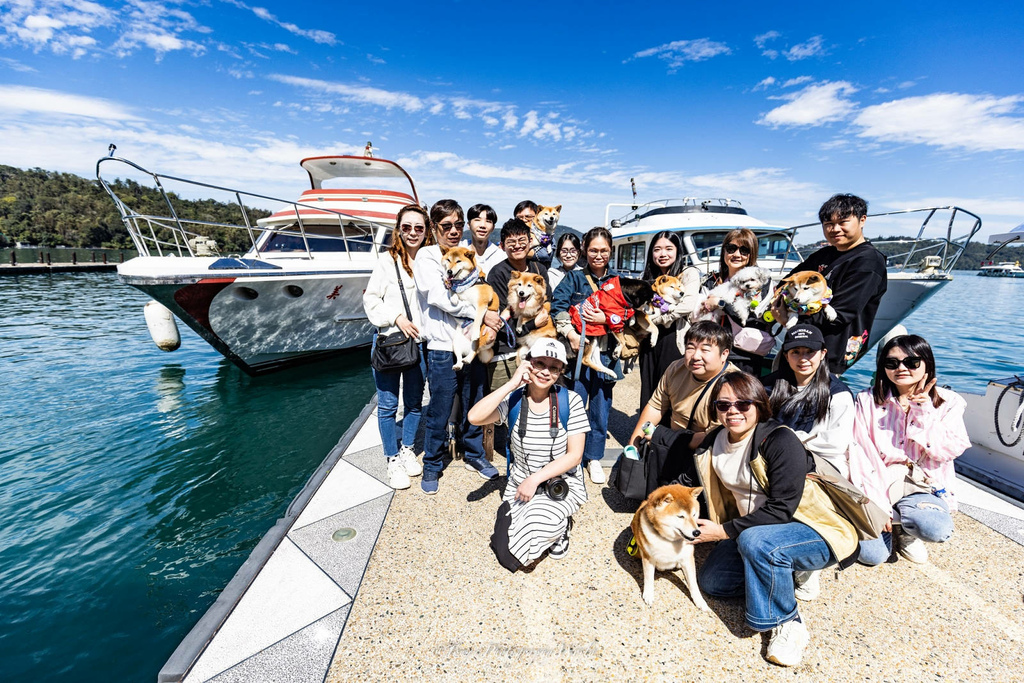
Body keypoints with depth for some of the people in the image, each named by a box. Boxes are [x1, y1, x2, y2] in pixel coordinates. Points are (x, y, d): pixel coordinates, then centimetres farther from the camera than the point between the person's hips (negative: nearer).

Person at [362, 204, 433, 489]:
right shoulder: (387, 260, -4)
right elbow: (371, 300, -3)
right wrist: (396, 317, -15)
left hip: (419, 342, 3)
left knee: (414, 402, 14)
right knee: (388, 404, 6)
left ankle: (407, 450, 36)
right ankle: (393, 460, 24)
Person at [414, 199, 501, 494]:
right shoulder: (427, 256, -4)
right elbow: (440, 299, -15)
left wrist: (489, 322, 2)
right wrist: (480, 313, -13)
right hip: (443, 348, -5)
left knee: (475, 406, 16)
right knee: (439, 413, 6)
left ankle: (475, 455, 37)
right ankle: (432, 465, 27)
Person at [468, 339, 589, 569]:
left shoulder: (570, 401, -11)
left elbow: (574, 455, -12)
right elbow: (474, 417, -26)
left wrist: (535, 479, -20)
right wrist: (512, 383, -26)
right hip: (520, 484, 2)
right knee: (507, 555, -7)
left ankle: (560, 527, 7)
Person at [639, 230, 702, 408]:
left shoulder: (689, 274, 1)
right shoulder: (649, 278, 20)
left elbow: (688, 305, -16)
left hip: (674, 340, -5)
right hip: (649, 341, 6)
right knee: (648, 392, 8)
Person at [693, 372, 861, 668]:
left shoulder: (781, 441, -24)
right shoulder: (715, 443, -3)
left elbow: (781, 509, -26)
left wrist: (725, 531, -23)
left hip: (814, 531, -7)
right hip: (751, 530, 7)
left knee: (755, 541, -36)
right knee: (710, 581, -1)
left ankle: (787, 622, -11)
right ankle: (783, 573, 14)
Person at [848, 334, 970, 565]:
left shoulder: (947, 402, 4)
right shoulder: (868, 401, -1)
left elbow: (949, 451, -6)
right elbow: (860, 453, -7)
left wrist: (925, 412, -13)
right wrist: (875, 503, -14)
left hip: (922, 487, 1)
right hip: (878, 483, -1)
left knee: (938, 530, -31)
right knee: (871, 554, -16)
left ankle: (905, 531, 7)